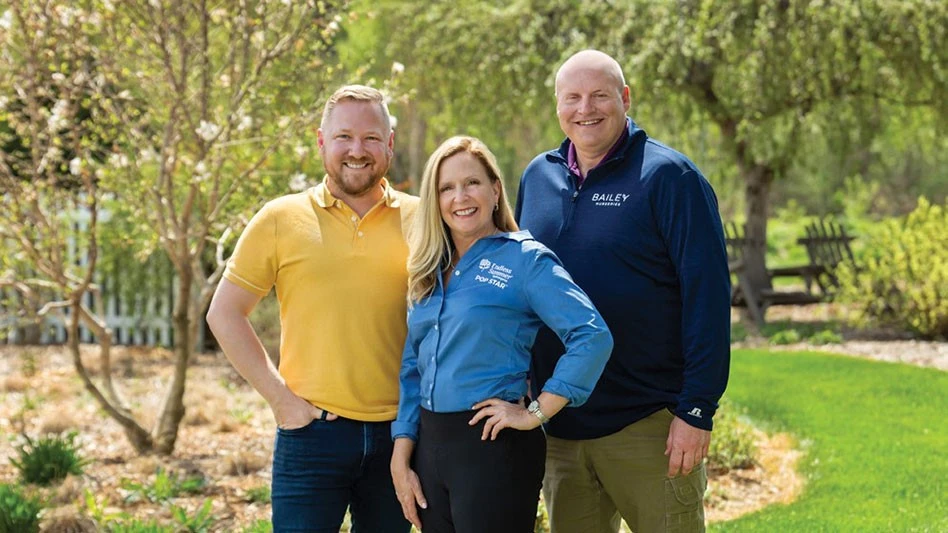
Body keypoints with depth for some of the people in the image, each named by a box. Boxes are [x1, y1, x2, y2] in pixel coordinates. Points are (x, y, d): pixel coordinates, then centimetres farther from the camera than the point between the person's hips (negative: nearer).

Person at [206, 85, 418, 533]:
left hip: (397, 434, 2)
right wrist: (279, 397, -5)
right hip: (312, 431, -2)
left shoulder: (419, 220, 5)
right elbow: (224, 314, 3)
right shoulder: (281, 219, 2)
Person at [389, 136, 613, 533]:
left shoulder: (525, 258, -7)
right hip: (430, 444, 6)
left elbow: (593, 336, -18)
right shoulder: (430, 272, 13)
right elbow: (411, 369, 15)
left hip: (494, 446, -6)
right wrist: (401, 462, 8)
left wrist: (535, 414, -16)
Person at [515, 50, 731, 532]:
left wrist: (697, 410, -17)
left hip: (647, 428, -5)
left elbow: (707, 297, -12)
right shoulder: (536, 178, 10)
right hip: (558, 427, 5)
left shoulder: (667, 176, -8)